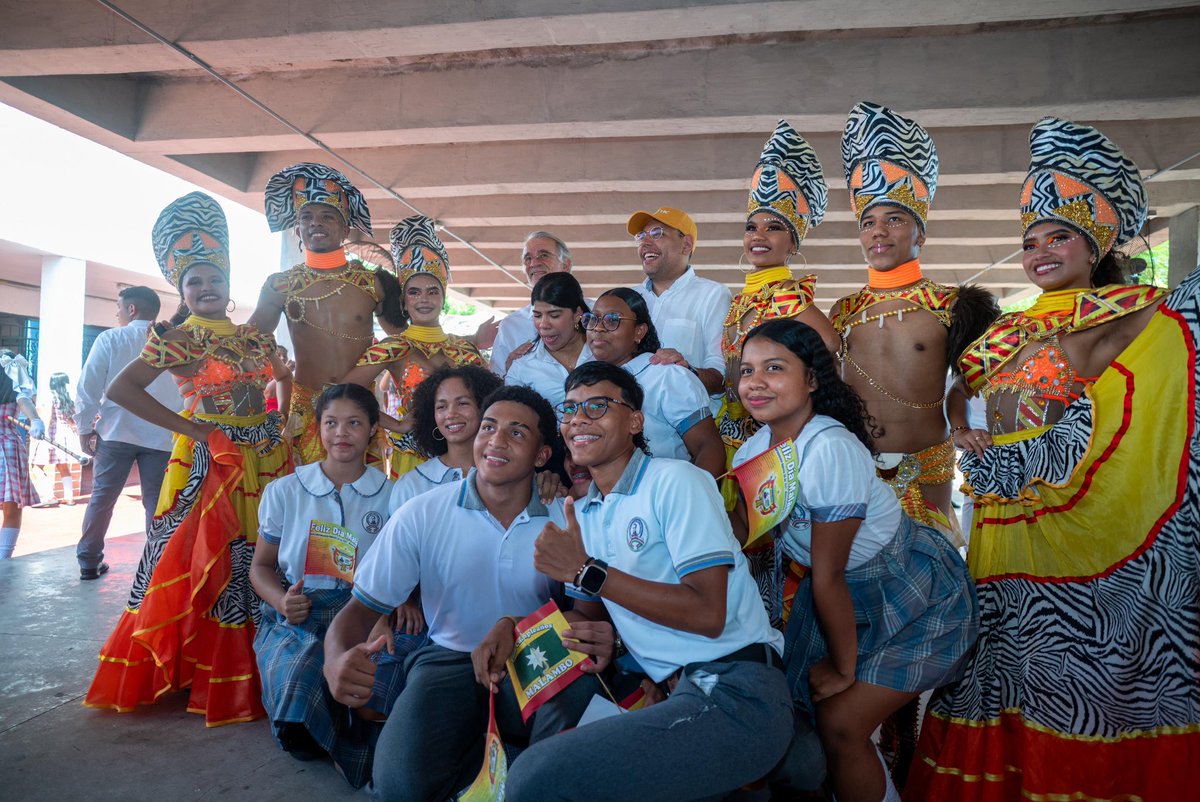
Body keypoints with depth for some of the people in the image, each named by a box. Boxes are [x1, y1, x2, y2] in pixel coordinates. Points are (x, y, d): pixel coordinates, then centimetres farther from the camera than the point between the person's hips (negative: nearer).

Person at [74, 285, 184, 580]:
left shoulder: (110, 339, -2)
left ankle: (89, 562, 21)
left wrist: (84, 428, 5)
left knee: (102, 498, 13)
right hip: (162, 436, 0)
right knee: (157, 502, 5)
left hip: (116, 433, 0)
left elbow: (88, 387, -4)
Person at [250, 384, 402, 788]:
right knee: (296, 683, -34)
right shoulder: (284, 491, 10)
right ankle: (353, 755, -4)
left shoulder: (391, 496, 7)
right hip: (297, 616, 1)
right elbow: (261, 565, 15)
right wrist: (282, 601, -7)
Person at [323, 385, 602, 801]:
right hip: (451, 659, 0)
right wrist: (337, 660, -29)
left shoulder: (564, 521, -6)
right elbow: (363, 606, -5)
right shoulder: (420, 515, -8)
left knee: (584, 695, -33)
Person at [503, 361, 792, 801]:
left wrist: (587, 571, -16)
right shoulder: (583, 513, 15)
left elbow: (708, 614, -16)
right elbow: (588, 617, 19)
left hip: (737, 694, -8)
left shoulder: (675, 481, -9)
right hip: (678, 695, 8)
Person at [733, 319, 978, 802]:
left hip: (919, 597, -7)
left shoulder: (829, 450, -32)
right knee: (804, 705, 7)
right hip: (848, 594, 7)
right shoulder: (752, 451, -8)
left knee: (839, 722, -9)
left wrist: (844, 670, -15)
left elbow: (828, 578, -24)